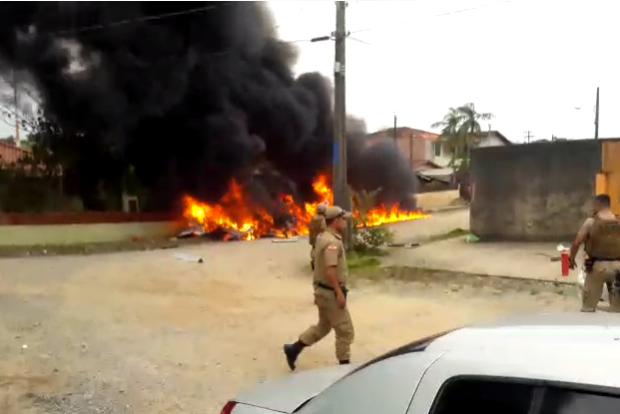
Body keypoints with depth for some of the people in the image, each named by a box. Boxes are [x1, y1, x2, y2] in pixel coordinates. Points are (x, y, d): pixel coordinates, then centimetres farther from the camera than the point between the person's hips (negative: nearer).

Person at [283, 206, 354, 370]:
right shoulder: (332, 242, -22)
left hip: (323, 289, 10)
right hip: (330, 292, -10)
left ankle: (294, 349, 25)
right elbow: (330, 271, -30)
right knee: (345, 330, 2)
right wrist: (339, 292, -25)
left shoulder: (323, 237, 9)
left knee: (323, 326, 22)